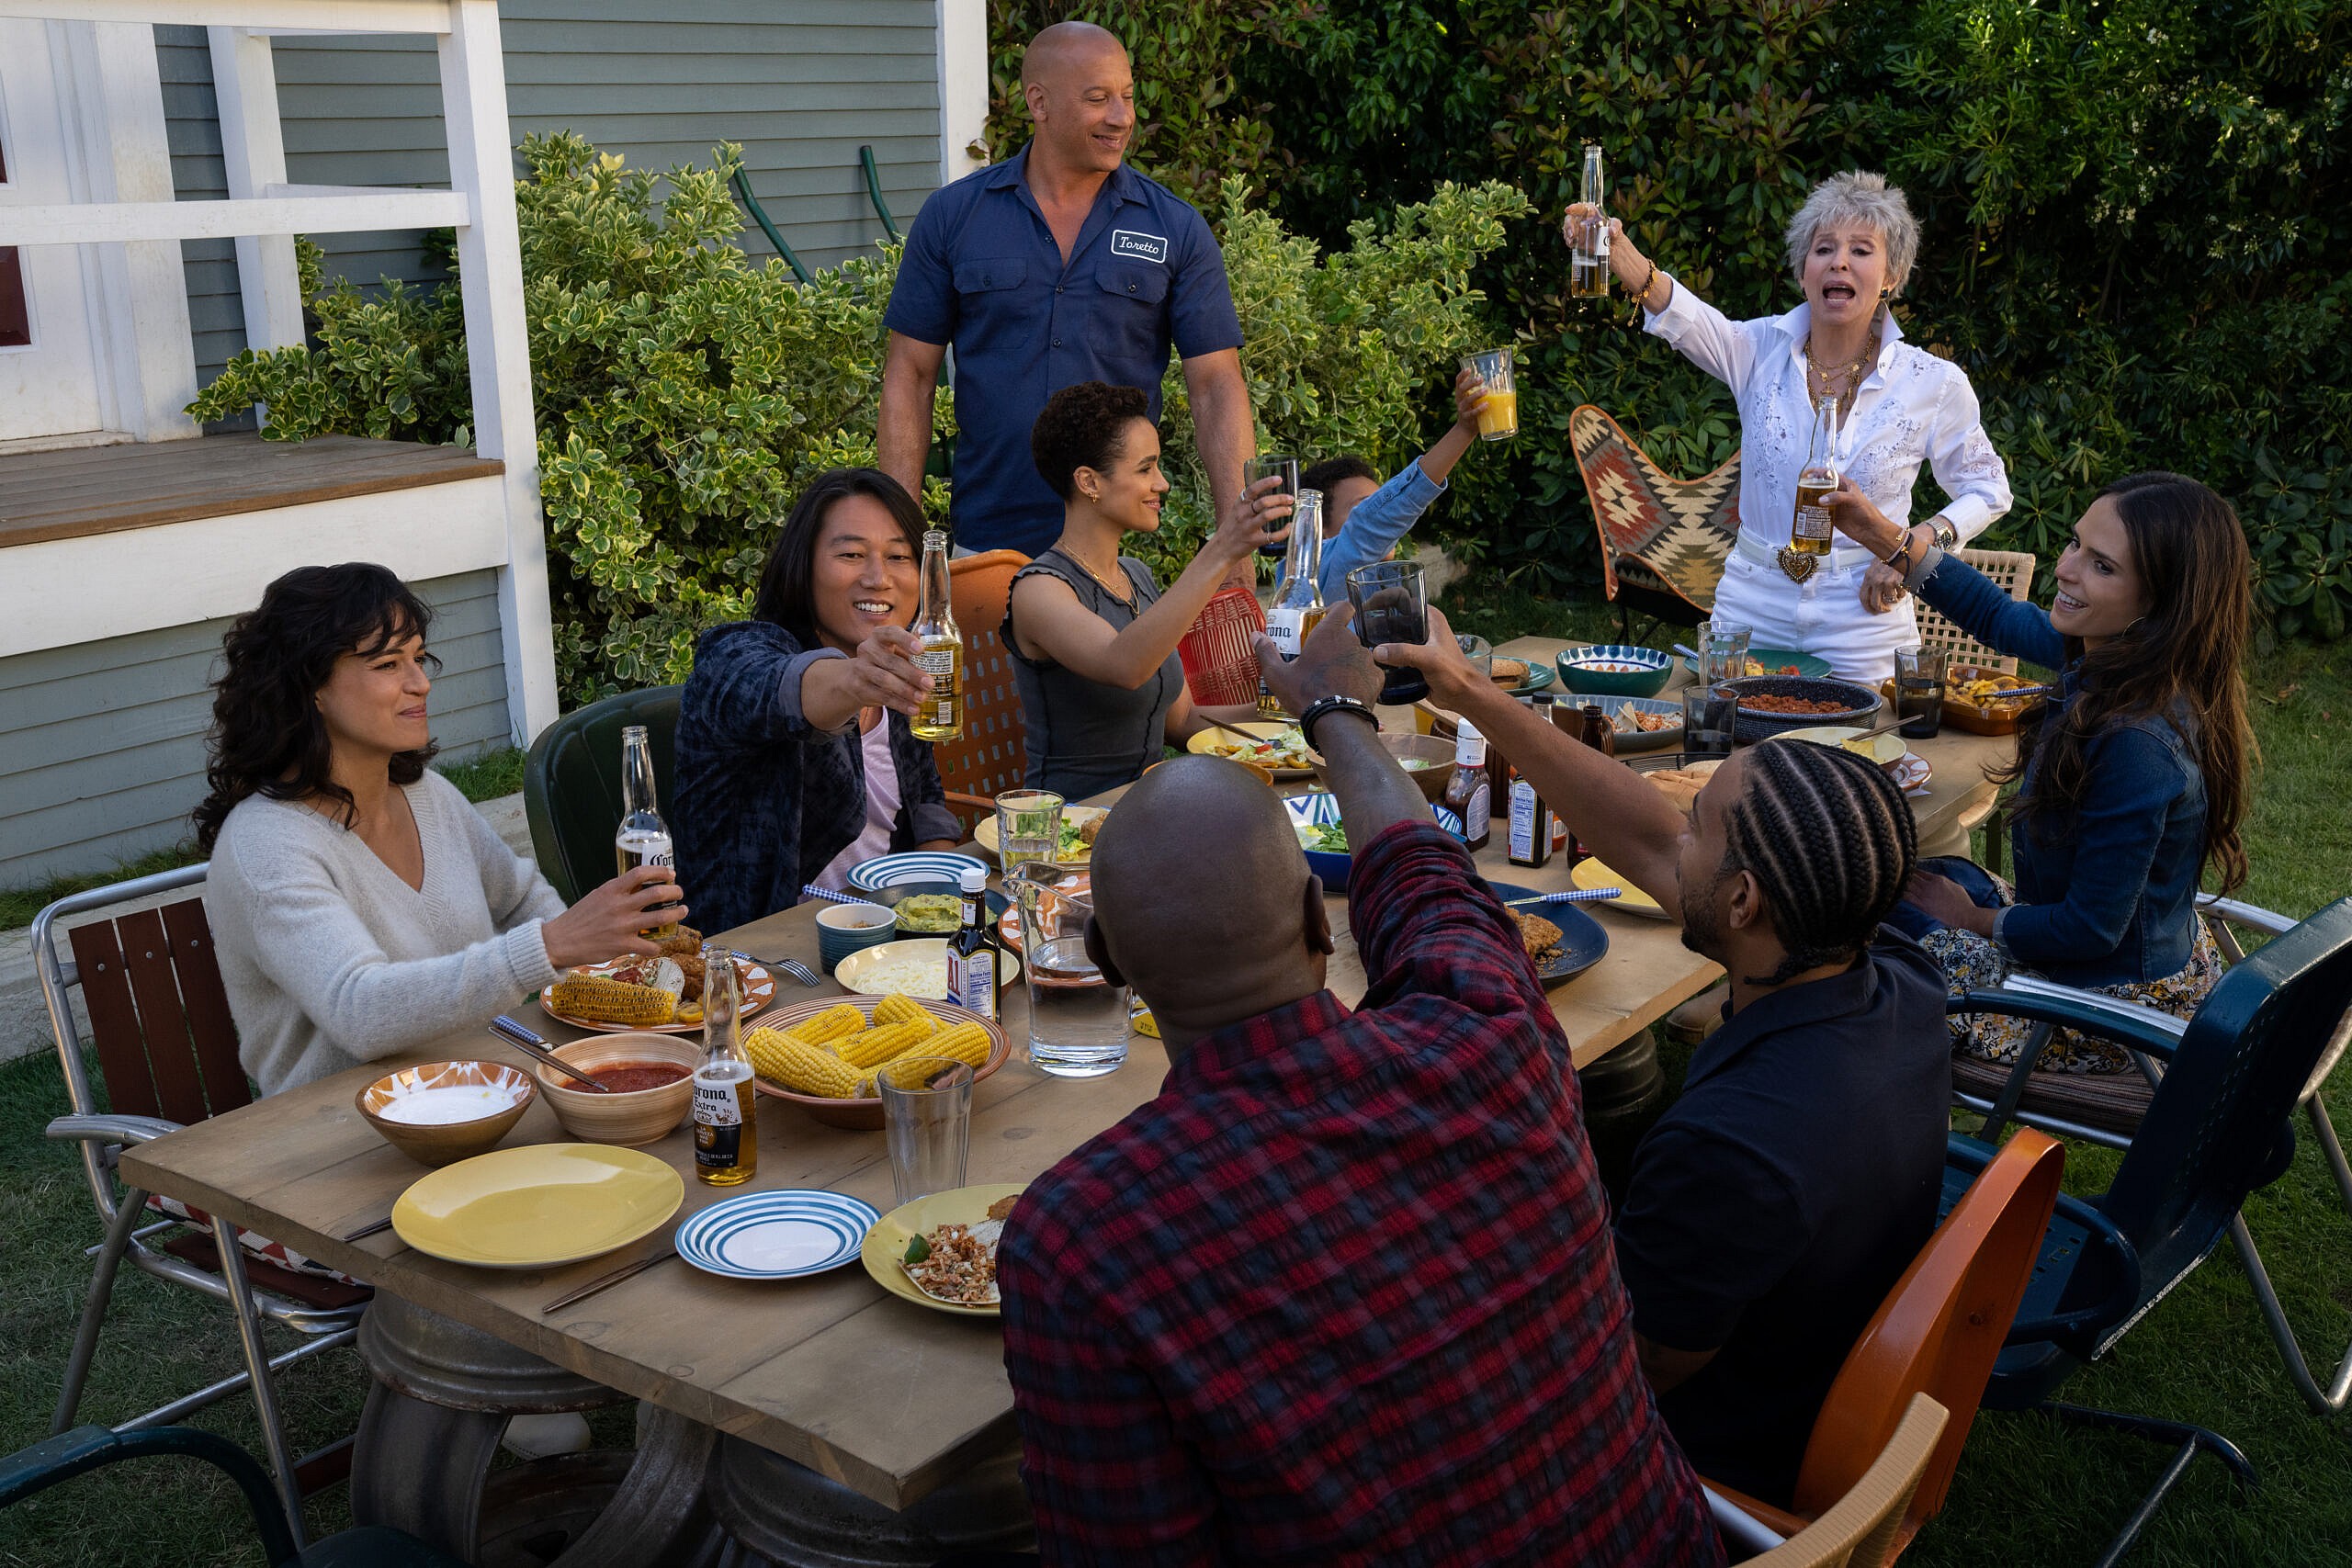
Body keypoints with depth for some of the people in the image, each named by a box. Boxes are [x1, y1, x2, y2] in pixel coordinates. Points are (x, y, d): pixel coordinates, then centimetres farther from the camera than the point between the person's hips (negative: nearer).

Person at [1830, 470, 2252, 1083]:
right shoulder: (2108, 653, -10)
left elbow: (2090, 930, -27)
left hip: (2110, 1003, -8)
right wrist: (1886, 539, 1)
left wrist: (1974, 920, -9)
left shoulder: (2137, 744, -36)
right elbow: (2002, 618, 11)